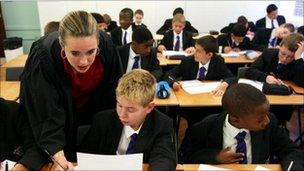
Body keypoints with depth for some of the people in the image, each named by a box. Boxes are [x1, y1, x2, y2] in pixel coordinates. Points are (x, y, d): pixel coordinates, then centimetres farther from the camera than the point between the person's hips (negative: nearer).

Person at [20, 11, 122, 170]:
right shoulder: (43, 59, -36)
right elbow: (48, 117, -33)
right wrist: (59, 158, -43)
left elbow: (113, 87, -12)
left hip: (95, 111, 3)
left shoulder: (106, 45, -29)